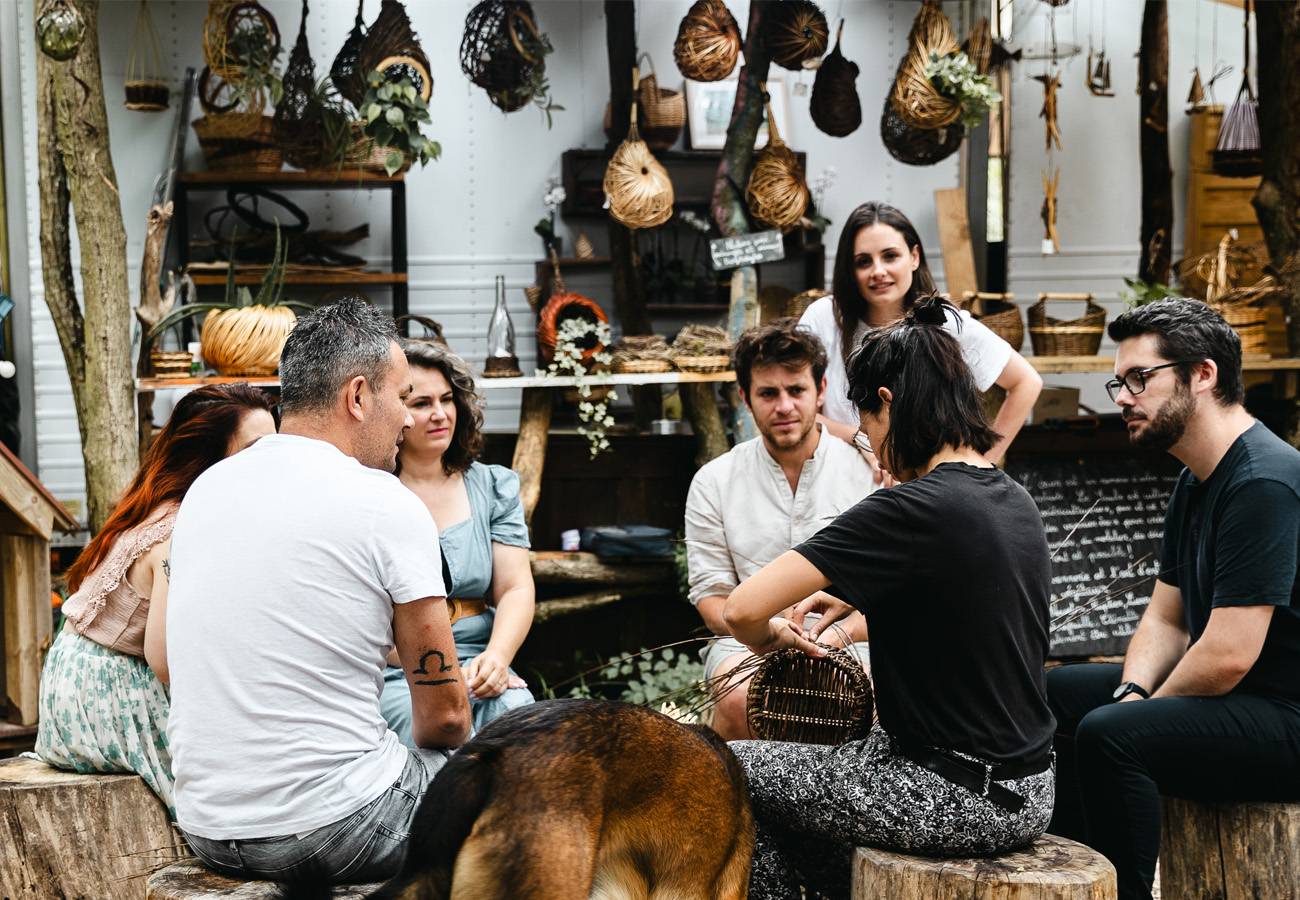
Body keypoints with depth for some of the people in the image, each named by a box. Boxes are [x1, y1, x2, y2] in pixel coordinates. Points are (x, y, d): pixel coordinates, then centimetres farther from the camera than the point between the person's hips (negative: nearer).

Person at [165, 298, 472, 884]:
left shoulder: (203, 490, 8)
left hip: (206, 831, 8)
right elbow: (446, 713, -9)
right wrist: (418, 751, 15)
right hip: (332, 830, -7)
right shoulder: (387, 505, -12)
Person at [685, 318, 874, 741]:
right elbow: (711, 595, 4)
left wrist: (842, 631, -19)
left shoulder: (868, 473, 2)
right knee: (740, 701, -33)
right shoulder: (714, 482, 6)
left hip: (849, 642, -1)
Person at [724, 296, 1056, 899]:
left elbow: (743, 609, -23)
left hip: (964, 800, -9)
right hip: (1026, 790, 9)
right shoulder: (1015, 502, 6)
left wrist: (769, 636, 0)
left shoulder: (913, 510, -20)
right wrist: (853, 597, 20)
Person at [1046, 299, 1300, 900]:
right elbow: (1166, 619, 15)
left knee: (1109, 736, -29)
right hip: (1241, 701, 11)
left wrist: (1141, 713, -11)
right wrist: (1132, 691, -4)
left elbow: (1227, 655, -25)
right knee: (1054, 695, 14)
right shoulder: (1195, 483, 12)